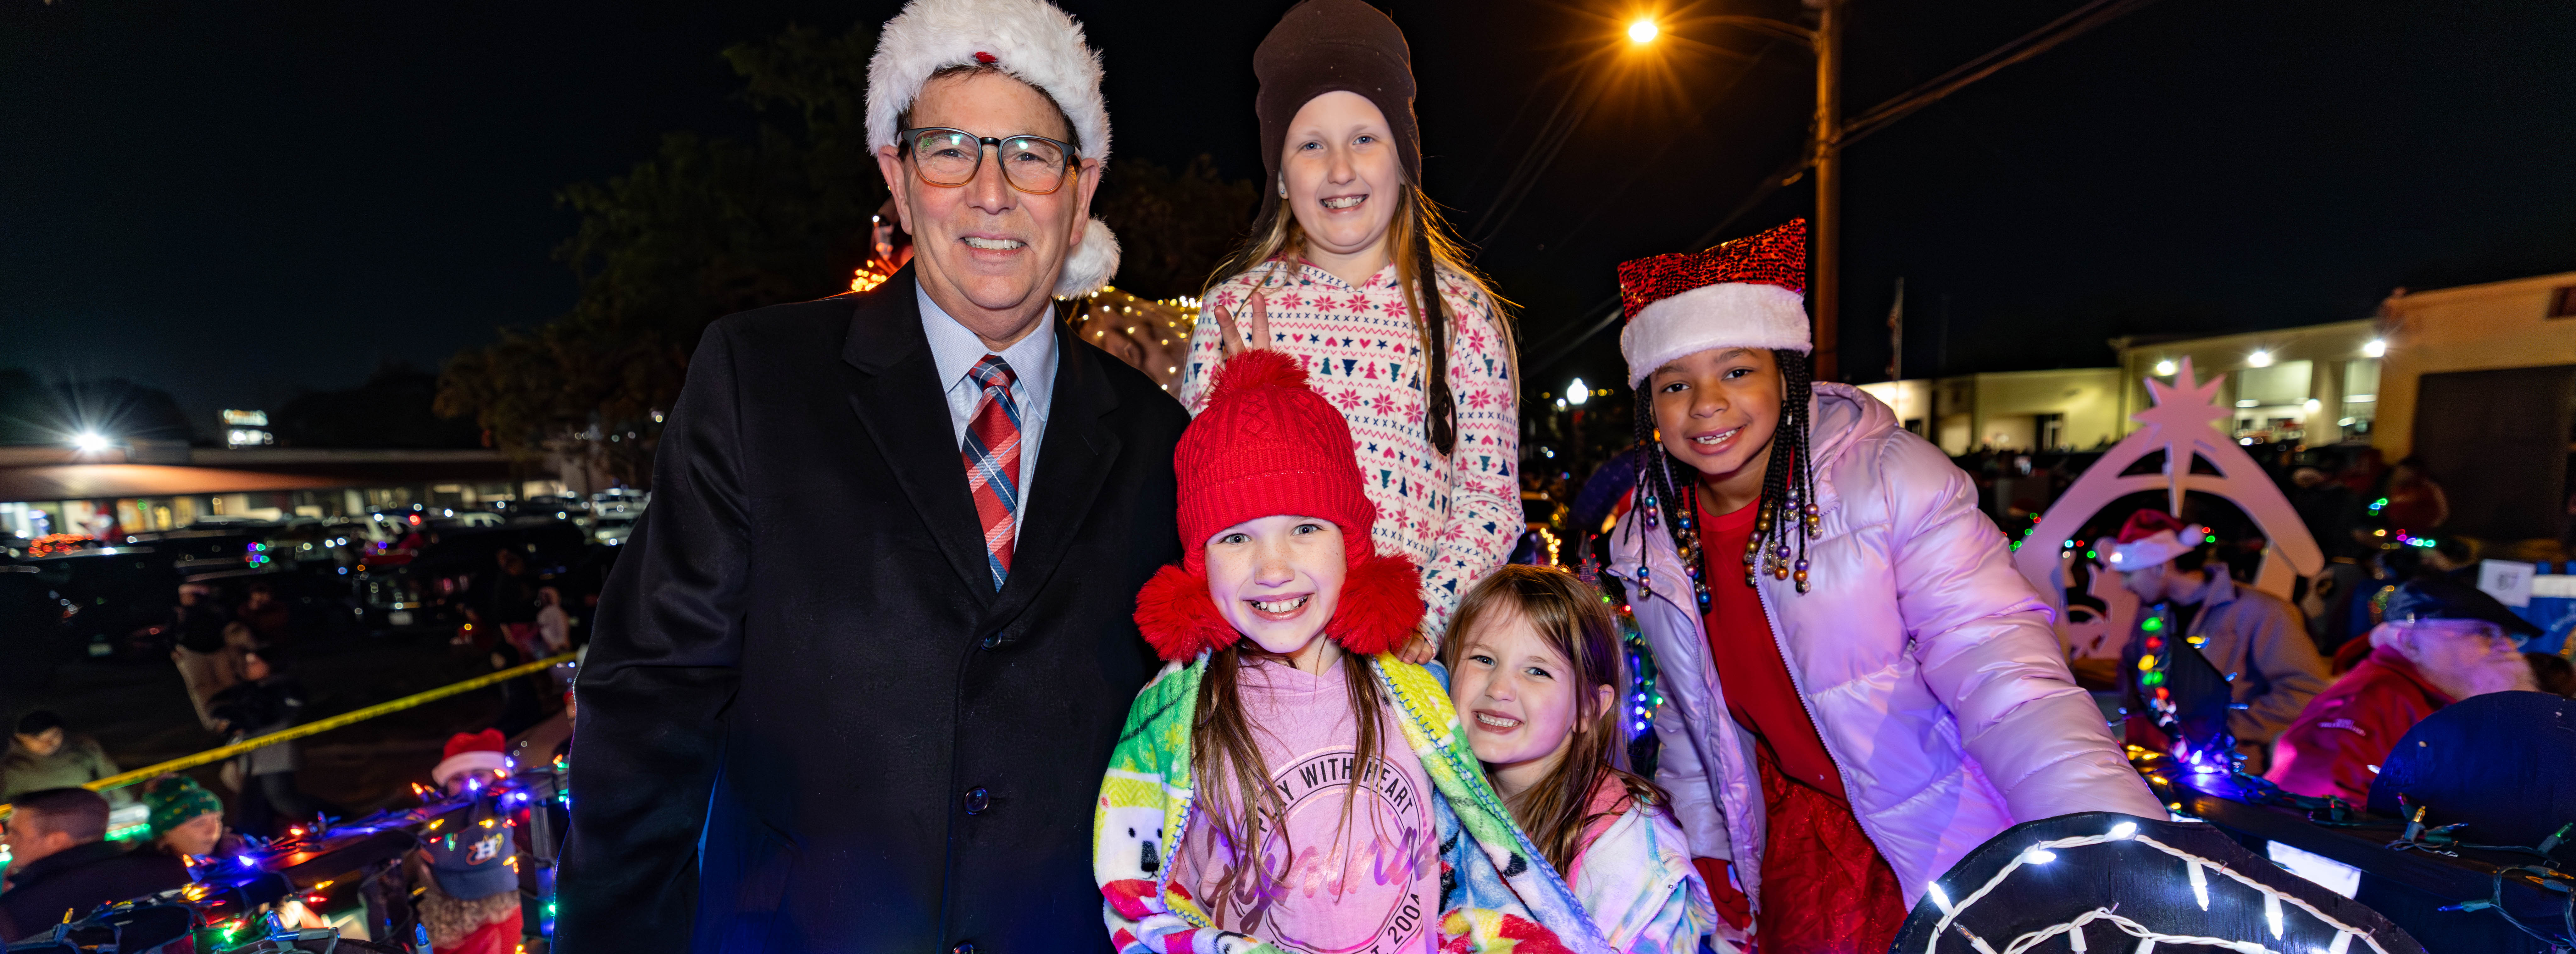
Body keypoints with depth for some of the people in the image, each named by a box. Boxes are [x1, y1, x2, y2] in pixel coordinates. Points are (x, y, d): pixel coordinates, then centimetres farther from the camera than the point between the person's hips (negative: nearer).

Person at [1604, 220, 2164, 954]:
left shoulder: (1893, 480, -22)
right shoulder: (1648, 543, -6)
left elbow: (2003, 677, -29)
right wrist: (1705, 870, 5)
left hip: (1950, 845, -3)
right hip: (1799, 833, 4)